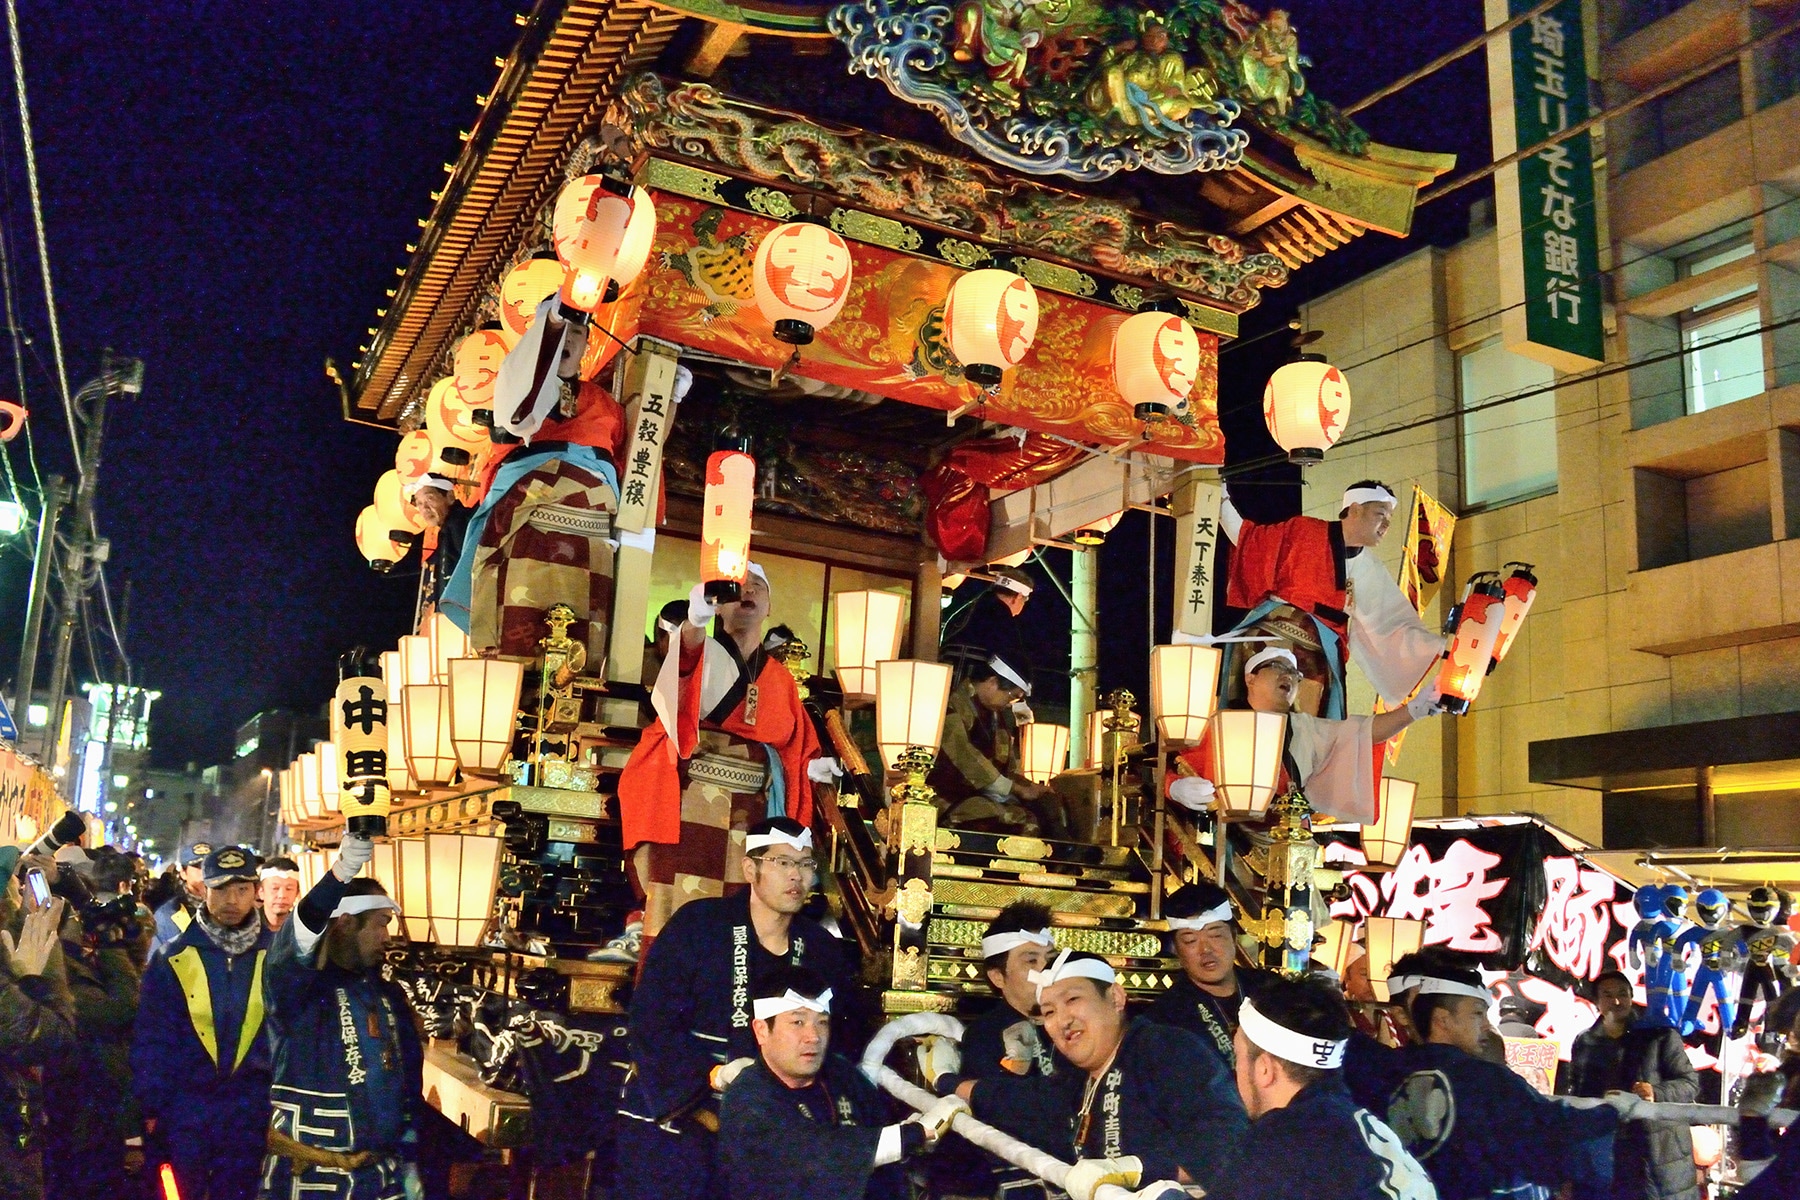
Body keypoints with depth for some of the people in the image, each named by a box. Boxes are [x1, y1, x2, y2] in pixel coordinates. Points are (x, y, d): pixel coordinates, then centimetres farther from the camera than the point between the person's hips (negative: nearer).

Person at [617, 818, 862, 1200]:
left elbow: (840, 1040, 11)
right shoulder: (696, 924, -7)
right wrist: (713, 1074, -23)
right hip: (671, 1122, -3)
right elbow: (650, 1021, -12)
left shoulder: (824, 952, 6)